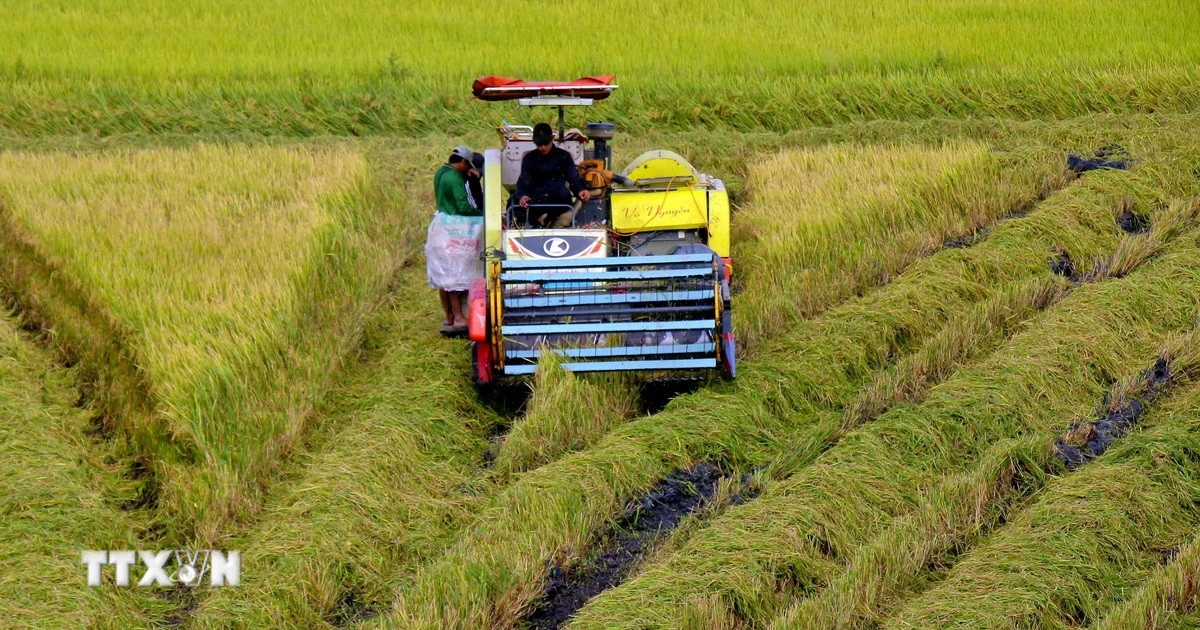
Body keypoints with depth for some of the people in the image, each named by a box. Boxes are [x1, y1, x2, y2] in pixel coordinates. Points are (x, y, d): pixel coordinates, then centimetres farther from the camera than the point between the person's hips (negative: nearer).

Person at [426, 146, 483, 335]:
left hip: (442, 225, 9)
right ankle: (458, 318, -5)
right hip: (453, 229, -9)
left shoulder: (441, 173, 10)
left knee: (444, 275, 12)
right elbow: (463, 206, -22)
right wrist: (484, 213, -13)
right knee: (455, 274, -6)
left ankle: (449, 317, 19)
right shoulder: (455, 178, -18)